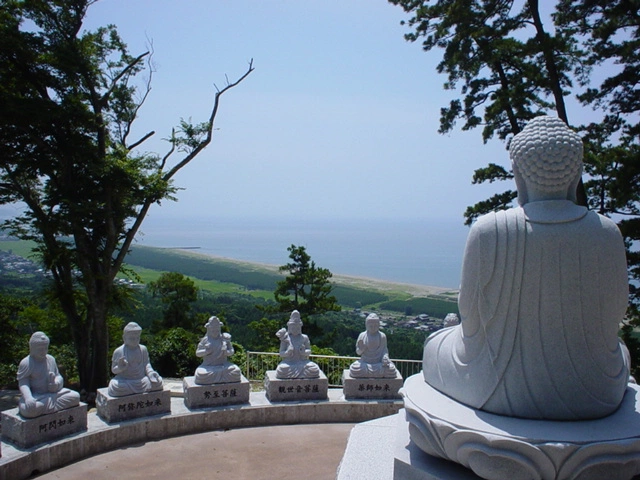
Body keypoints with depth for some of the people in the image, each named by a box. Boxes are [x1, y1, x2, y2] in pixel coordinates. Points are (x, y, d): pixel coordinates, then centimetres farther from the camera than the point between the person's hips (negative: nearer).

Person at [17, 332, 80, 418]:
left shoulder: (51, 359, 11)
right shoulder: (26, 363, -6)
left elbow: (59, 376, 16)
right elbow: (23, 383, -13)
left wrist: (56, 383, -10)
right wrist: (28, 398, -32)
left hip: (53, 393, 6)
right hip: (35, 396, -5)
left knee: (75, 396, -13)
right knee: (30, 409, -39)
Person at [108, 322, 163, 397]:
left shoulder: (143, 349, 3)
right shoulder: (118, 351, -5)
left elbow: (146, 364, 8)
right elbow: (113, 369, -1)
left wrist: (151, 373, -11)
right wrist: (120, 368, -24)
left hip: (141, 380, 2)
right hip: (124, 381, -2)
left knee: (157, 382, -19)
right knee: (116, 387, -34)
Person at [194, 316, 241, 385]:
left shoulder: (224, 339, 5)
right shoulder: (205, 340, 2)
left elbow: (231, 351, 8)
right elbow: (197, 353, 3)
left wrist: (226, 352, -14)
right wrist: (205, 351, -17)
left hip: (223, 365, 2)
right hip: (209, 366, -2)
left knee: (236, 371, -24)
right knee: (201, 375, -32)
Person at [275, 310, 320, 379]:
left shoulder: (304, 338, 8)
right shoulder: (285, 339, 2)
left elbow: (309, 351, 7)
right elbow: (281, 353, 0)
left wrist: (304, 352, -15)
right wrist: (287, 352, -21)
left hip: (303, 363, 2)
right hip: (289, 363, -1)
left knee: (314, 370, -27)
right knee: (282, 371, -33)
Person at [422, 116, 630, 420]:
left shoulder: (488, 231, -20)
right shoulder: (606, 233, -13)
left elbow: (470, 312, -9)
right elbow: (613, 315, -1)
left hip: (504, 393, -2)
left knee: (437, 348, 30)